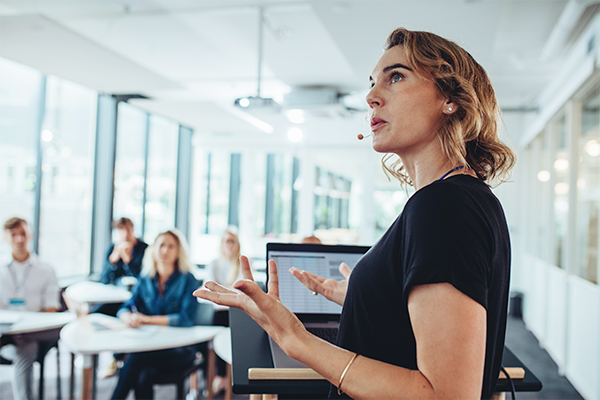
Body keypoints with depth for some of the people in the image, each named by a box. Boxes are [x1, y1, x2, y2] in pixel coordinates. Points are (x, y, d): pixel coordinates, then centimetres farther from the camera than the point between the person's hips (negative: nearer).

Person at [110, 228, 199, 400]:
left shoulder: (187, 280, -5)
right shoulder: (146, 278, 9)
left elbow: (187, 318, -15)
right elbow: (124, 309, 8)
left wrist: (147, 319, -13)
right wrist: (129, 318, -18)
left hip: (179, 349, -3)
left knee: (136, 357, -32)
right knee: (143, 378, -30)